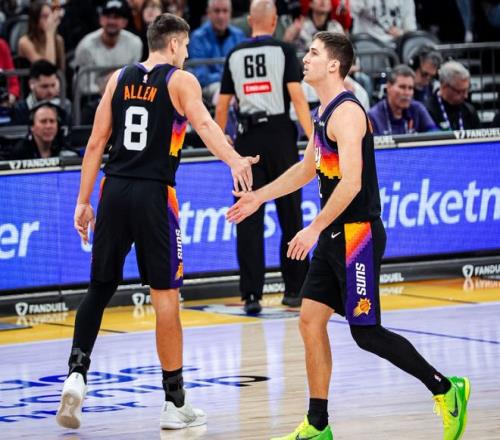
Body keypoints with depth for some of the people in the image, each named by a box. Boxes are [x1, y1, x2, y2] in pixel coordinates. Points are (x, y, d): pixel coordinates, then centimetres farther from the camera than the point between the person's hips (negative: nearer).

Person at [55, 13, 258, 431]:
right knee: (166, 295, 3)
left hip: (114, 190, 4)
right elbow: (203, 123, -19)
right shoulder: (181, 80, 1)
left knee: (100, 287, 15)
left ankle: (77, 373, -2)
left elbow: (96, 143, 11)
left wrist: (84, 201, 14)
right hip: (154, 193, -4)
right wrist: (234, 161, -34)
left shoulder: (119, 78, 13)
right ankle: (175, 403, 8)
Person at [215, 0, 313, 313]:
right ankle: (294, 290, 13)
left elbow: (222, 106, 12)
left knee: (249, 220, 2)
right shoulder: (283, 51, 0)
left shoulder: (235, 56, 9)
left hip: (248, 138, 2)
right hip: (279, 134, -2)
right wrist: (313, 138, -10)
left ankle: (251, 295, -2)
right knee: (290, 216, 8)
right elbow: (297, 96, -10)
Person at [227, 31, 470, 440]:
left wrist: (314, 229, -25)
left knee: (365, 331, -5)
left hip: (358, 234, -10)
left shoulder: (346, 113, -17)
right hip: (334, 237, 10)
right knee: (311, 321, 5)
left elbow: (351, 182, -26)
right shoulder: (325, 112, 13)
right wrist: (259, 196, 25)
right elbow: (307, 169, 28)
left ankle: (446, 389, 8)